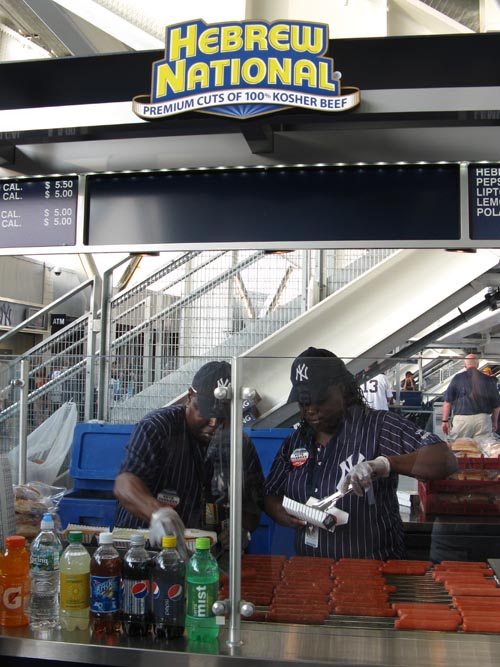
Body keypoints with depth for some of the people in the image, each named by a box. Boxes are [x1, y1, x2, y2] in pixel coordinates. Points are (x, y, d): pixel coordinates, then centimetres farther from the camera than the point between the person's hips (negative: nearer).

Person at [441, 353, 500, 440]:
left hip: (461, 419, -1)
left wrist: (445, 420, 5)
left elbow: (447, 401, 0)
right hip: (483, 419, 2)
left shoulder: (458, 378, 3)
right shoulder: (487, 379, 8)